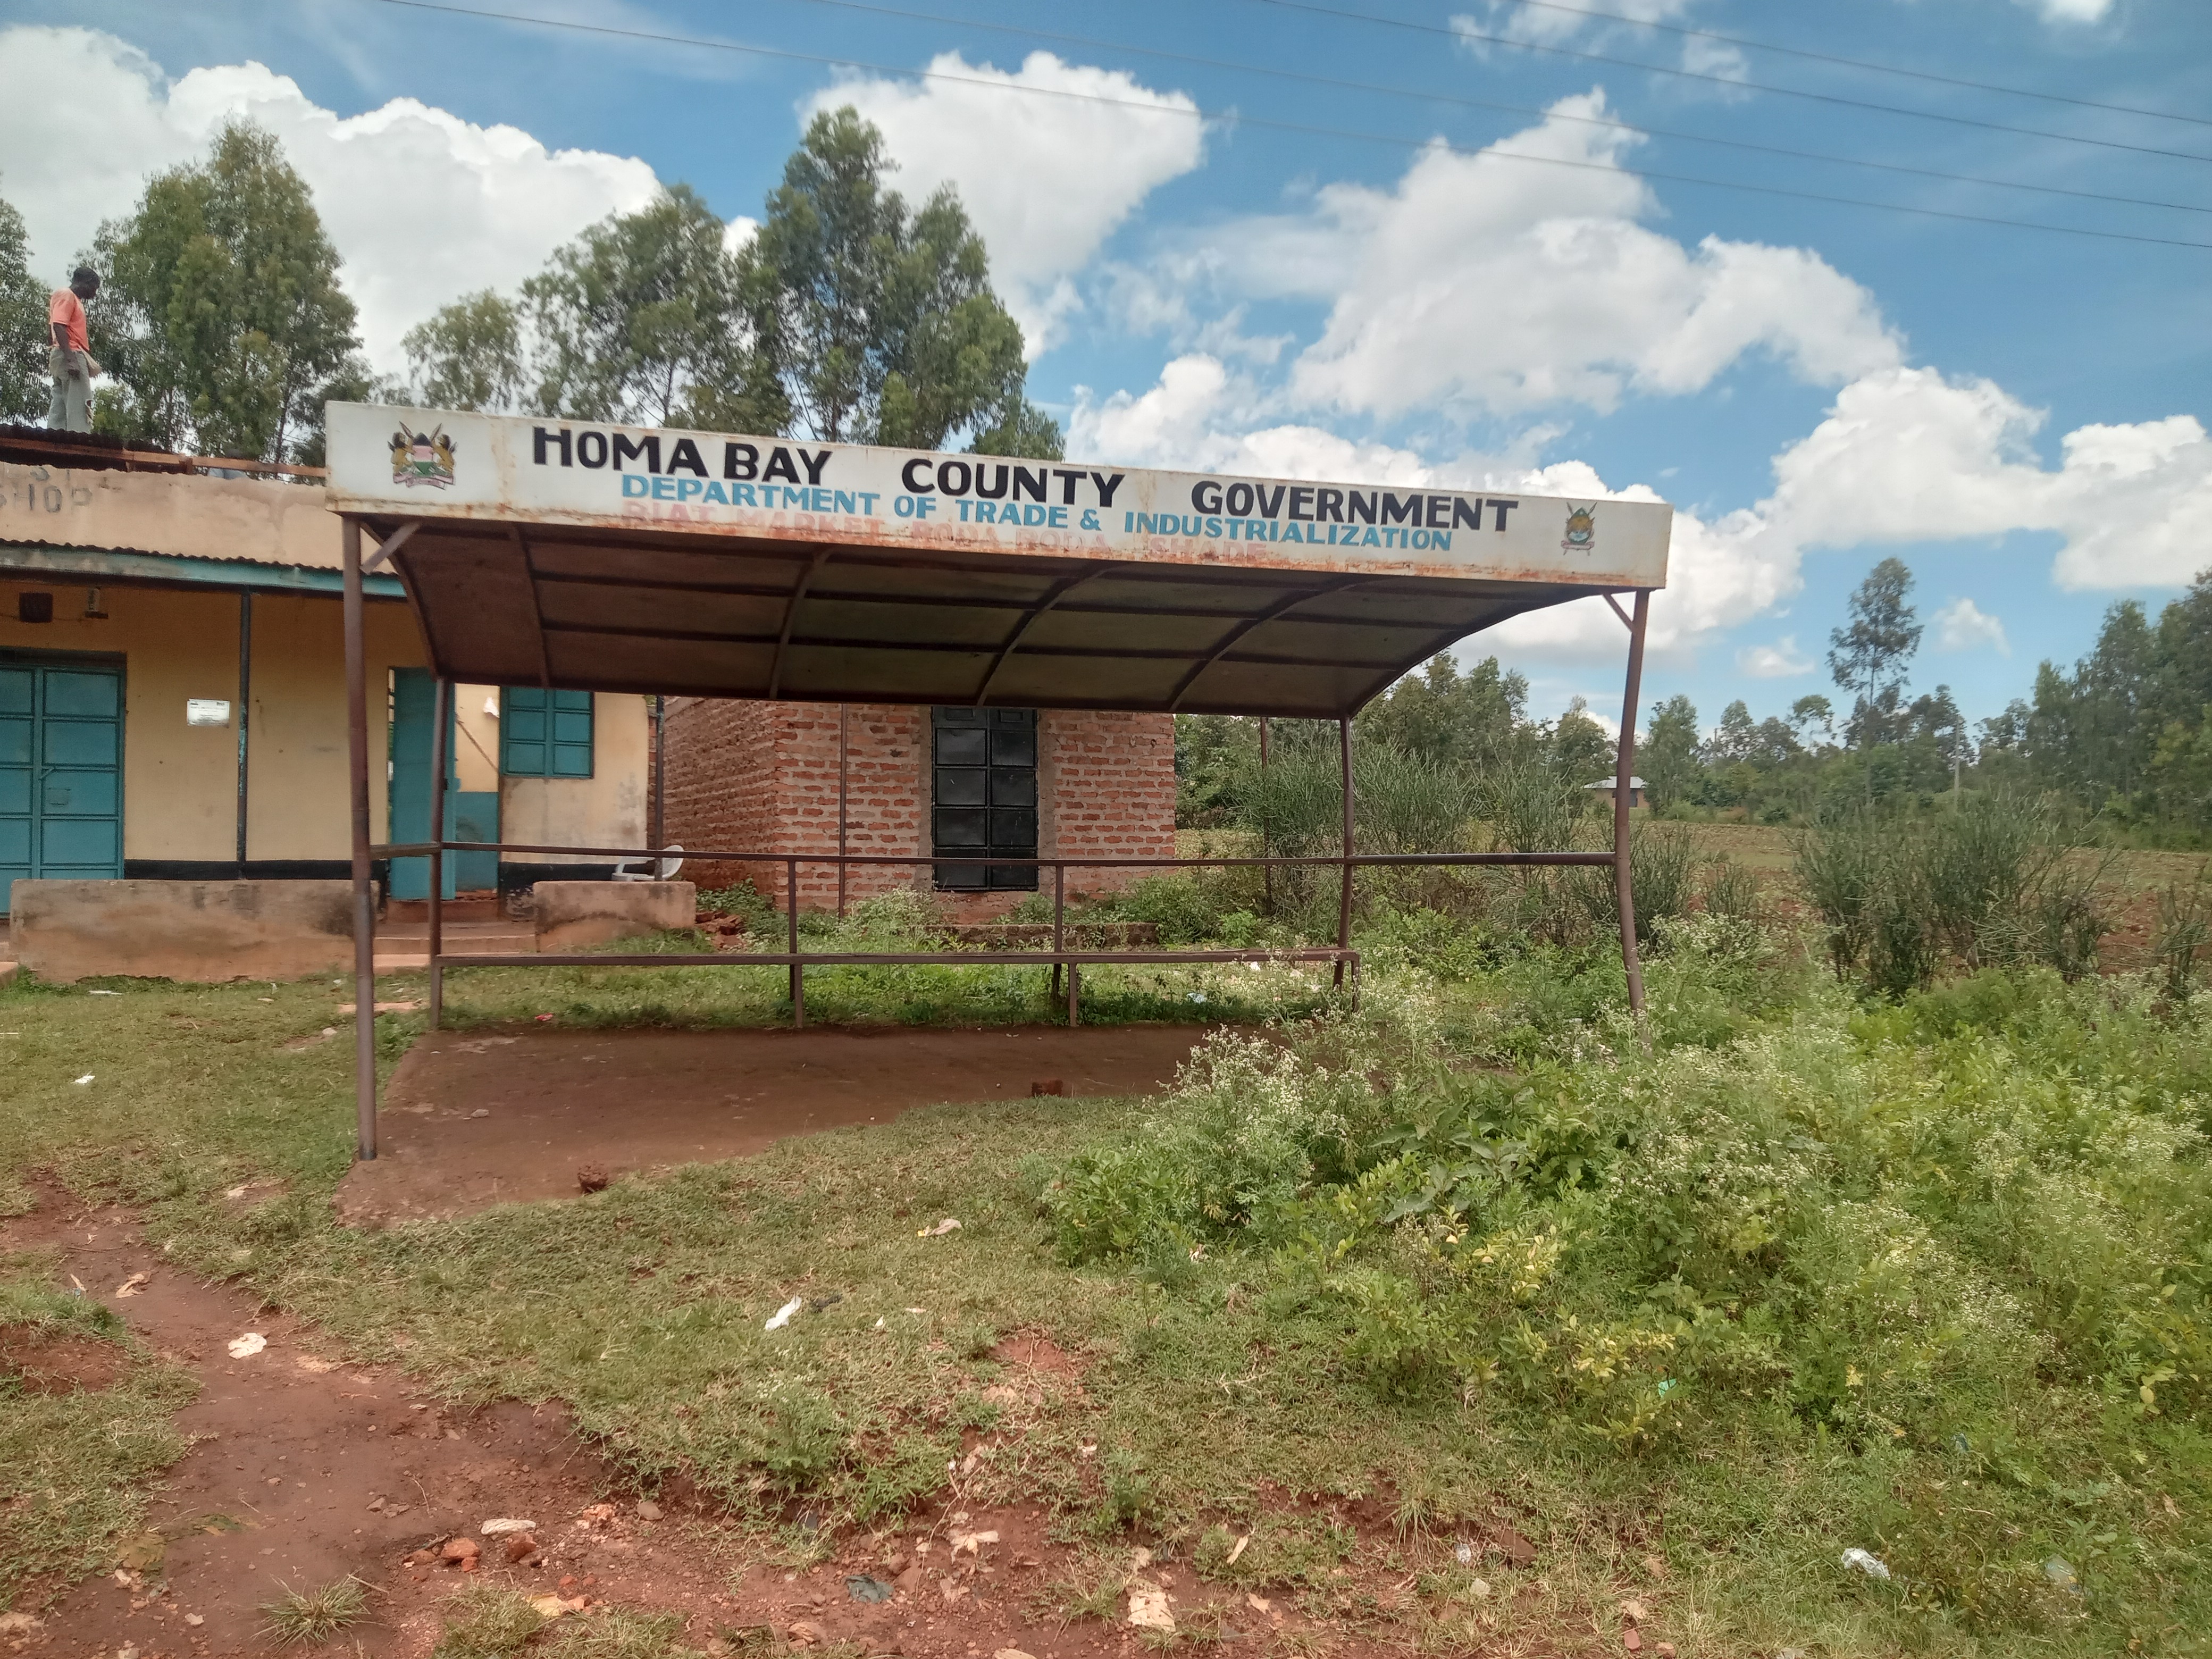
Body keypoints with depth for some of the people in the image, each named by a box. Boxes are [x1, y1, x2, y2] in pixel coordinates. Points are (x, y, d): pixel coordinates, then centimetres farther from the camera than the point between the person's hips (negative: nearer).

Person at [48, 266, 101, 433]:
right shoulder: (66, 295, -3)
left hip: (69, 358, 10)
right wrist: (71, 358, -24)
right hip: (71, 356, -10)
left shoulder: (73, 299, 25)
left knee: (59, 412, 3)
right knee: (78, 409, -17)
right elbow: (58, 326, -16)